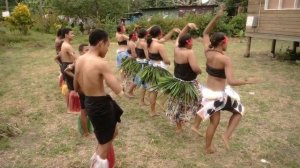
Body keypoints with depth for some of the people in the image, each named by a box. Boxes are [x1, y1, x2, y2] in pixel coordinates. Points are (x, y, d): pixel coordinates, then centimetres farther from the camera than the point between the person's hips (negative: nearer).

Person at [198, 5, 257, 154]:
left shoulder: (208, 53, -4)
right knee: (239, 110, 23)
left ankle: (208, 148, 36)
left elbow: (205, 33, 10)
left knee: (214, 122, 22)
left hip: (208, 92, 6)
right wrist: (247, 81, -12)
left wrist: (217, 17, 2)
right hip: (219, 95, -6)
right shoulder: (225, 59, -22)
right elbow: (231, 81, -28)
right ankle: (226, 135, 11)